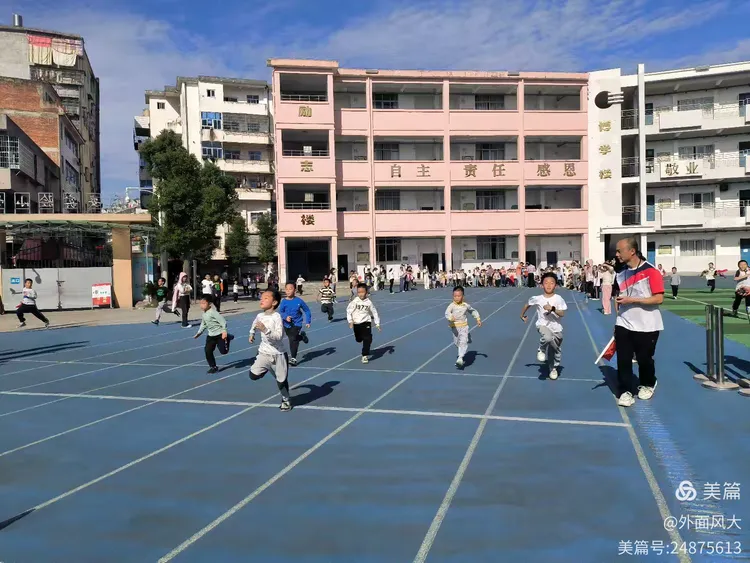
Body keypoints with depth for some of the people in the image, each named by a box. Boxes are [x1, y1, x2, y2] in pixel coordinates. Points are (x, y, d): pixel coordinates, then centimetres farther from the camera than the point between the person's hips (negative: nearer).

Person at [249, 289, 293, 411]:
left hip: (279, 353, -5)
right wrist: (252, 333, 20)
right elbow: (255, 324, 26)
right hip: (265, 352, 5)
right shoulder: (260, 315, -1)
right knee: (253, 375, -6)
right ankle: (267, 369, 24)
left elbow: (279, 336, -31)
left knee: (281, 380, 5)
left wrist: (265, 330, -39)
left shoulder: (276, 317, -21)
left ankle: (286, 400, 29)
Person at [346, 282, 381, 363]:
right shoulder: (354, 301, -11)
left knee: (367, 339, -12)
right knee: (359, 339, 13)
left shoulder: (369, 302, -7)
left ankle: (365, 356, -5)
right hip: (356, 323, 1)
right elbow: (349, 311, -6)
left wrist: (377, 324, 3)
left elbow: (374, 313, 3)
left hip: (366, 323, -1)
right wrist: (350, 321, -15)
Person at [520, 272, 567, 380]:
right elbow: (527, 305, 12)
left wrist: (552, 309, -31)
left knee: (555, 351, 14)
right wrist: (522, 315, 23)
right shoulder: (537, 299, -7)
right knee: (547, 337, -37)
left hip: (556, 328, 2)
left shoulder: (558, 298, -10)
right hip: (543, 325, -2)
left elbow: (562, 314, -16)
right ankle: (541, 350, -4)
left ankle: (553, 368, 42)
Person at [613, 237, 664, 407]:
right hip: (624, 325, 4)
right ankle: (625, 391, 8)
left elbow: (659, 298, -18)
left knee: (644, 359, 10)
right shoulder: (621, 273, 5)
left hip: (647, 326, -4)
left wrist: (632, 300, -23)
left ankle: (648, 385, 36)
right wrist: (617, 319, 16)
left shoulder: (651, 271, -14)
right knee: (623, 359, -2)